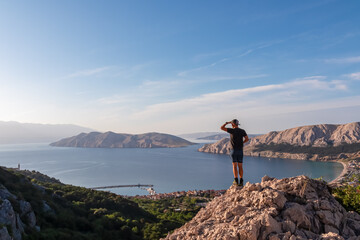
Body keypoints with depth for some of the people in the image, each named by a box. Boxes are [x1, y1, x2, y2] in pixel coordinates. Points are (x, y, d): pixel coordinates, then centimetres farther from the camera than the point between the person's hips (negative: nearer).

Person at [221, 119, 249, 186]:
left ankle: (236, 180, -10)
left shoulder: (232, 130, -6)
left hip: (234, 150, -4)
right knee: (240, 166, 6)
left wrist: (227, 123, 11)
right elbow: (247, 139, -2)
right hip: (240, 150, 4)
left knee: (234, 166, -2)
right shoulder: (242, 131, 5)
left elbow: (221, 128, -5)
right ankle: (241, 181, 4)